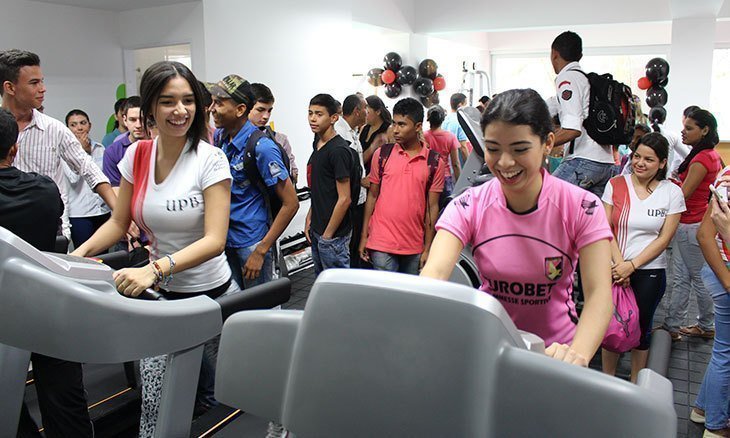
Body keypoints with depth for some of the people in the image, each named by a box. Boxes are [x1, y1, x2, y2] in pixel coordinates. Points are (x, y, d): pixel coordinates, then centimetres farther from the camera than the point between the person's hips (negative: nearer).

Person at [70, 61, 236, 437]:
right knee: (154, 400, 0)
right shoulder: (136, 155, -1)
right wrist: (78, 255, -10)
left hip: (211, 292, -3)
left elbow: (214, 240, -23)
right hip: (160, 294, 4)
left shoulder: (210, 160, -15)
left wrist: (154, 269, -37)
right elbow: (118, 222, 8)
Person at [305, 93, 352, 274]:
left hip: (333, 234, -9)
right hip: (316, 230, 9)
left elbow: (344, 199, -20)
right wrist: (309, 219, 12)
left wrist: (328, 235, -16)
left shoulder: (338, 150, -19)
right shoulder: (318, 144, 9)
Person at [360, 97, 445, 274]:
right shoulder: (382, 154, 2)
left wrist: (428, 248, 0)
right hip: (382, 244, 0)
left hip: (414, 246, 1)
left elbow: (432, 206, 2)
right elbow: (372, 196, 7)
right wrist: (364, 236, 5)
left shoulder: (434, 162, 0)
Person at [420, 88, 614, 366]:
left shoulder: (582, 208, -12)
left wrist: (578, 354, -40)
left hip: (554, 347, 0)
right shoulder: (468, 207, -10)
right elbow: (434, 272, -24)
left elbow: (599, 292, -20)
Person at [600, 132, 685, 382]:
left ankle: (635, 384, 29)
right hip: (615, 268, 0)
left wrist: (632, 265, -14)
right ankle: (607, 379, 26)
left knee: (641, 326, 12)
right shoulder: (616, 185, -1)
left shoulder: (672, 192, -2)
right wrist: (619, 264, -14)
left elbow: (664, 239, -5)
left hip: (650, 271, 0)